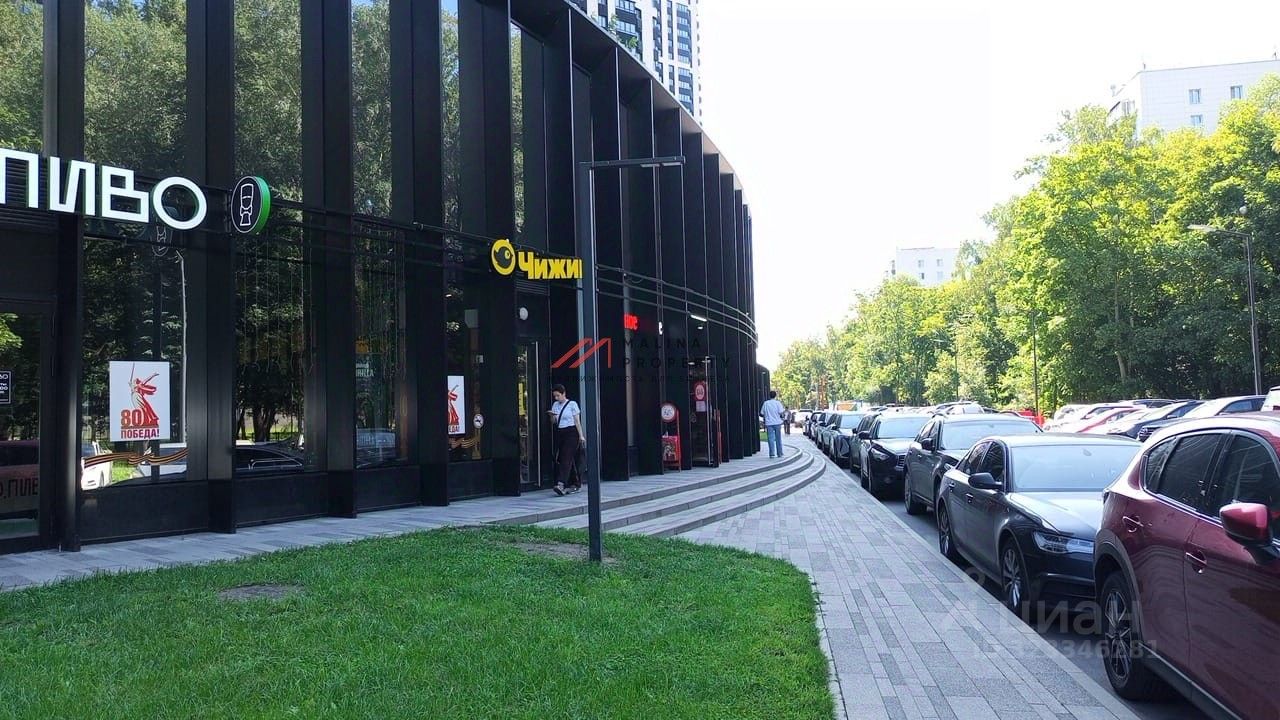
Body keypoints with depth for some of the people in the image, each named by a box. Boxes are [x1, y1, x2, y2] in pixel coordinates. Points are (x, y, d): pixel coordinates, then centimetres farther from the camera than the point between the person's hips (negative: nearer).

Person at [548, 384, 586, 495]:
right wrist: (551, 415, -6)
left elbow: (577, 421, -4)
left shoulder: (572, 404, -4)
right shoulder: (555, 405, 12)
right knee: (560, 459, 7)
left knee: (566, 458, -16)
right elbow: (553, 422, 15)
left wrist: (581, 435, -7)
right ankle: (576, 484, 17)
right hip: (560, 434, 7)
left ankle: (561, 484, -27)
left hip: (571, 433, -7)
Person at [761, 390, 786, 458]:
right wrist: (784, 410, 10)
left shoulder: (766, 403, 3)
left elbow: (762, 413, 4)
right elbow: (781, 412, -10)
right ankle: (779, 453, 11)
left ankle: (772, 454, -10)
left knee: (771, 439, -2)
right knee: (778, 439, 9)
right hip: (777, 422, 0)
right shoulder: (778, 402, -2)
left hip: (769, 423, 0)